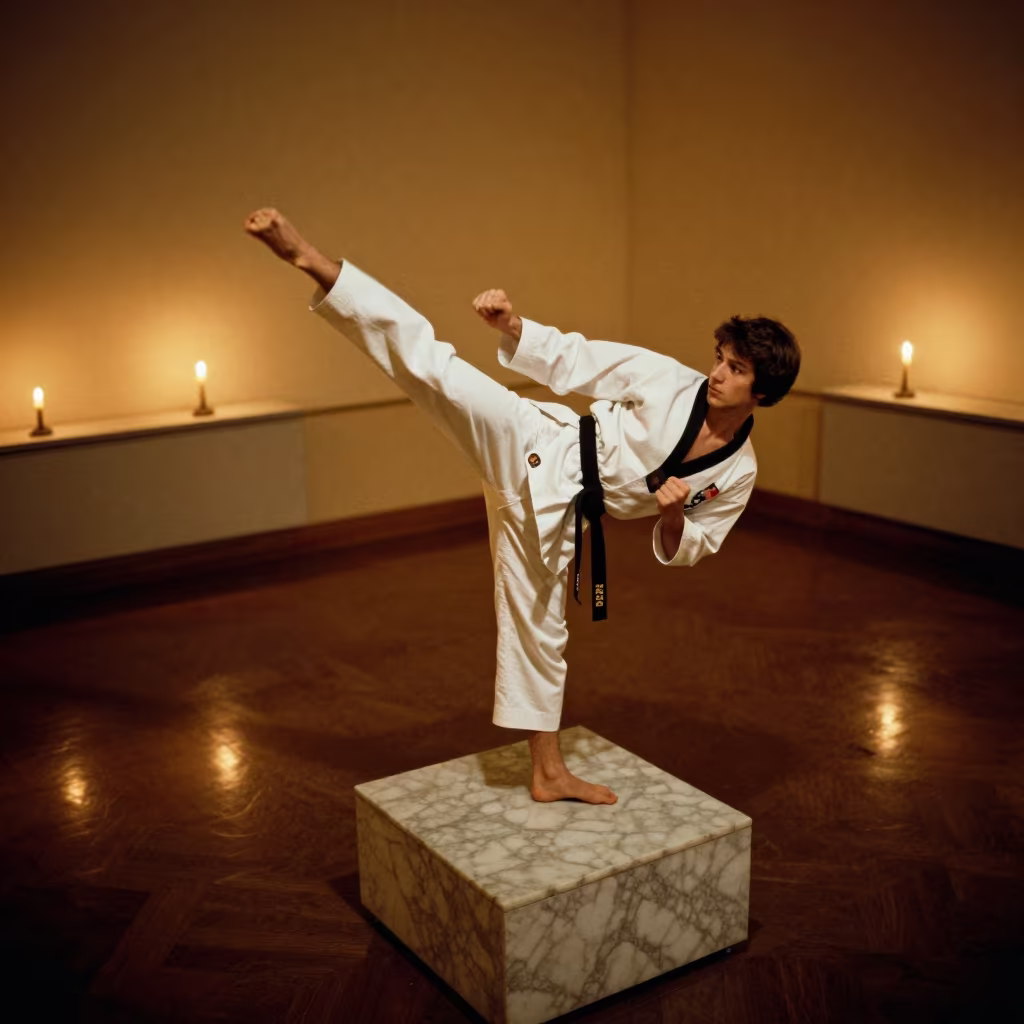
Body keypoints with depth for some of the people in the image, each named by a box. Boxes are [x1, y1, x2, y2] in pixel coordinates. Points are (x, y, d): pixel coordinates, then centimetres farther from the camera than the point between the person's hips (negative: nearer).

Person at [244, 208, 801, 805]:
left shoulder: (739, 473, 1)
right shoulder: (670, 380, -7)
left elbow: (688, 549, 11)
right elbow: (574, 361, -4)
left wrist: (674, 515, -13)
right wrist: (512, 326, -19)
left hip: (557, 511, 3)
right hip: (538, 451, -2)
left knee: (540, 630, 12)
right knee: (429, 362, -22)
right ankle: (309, 259, -23)